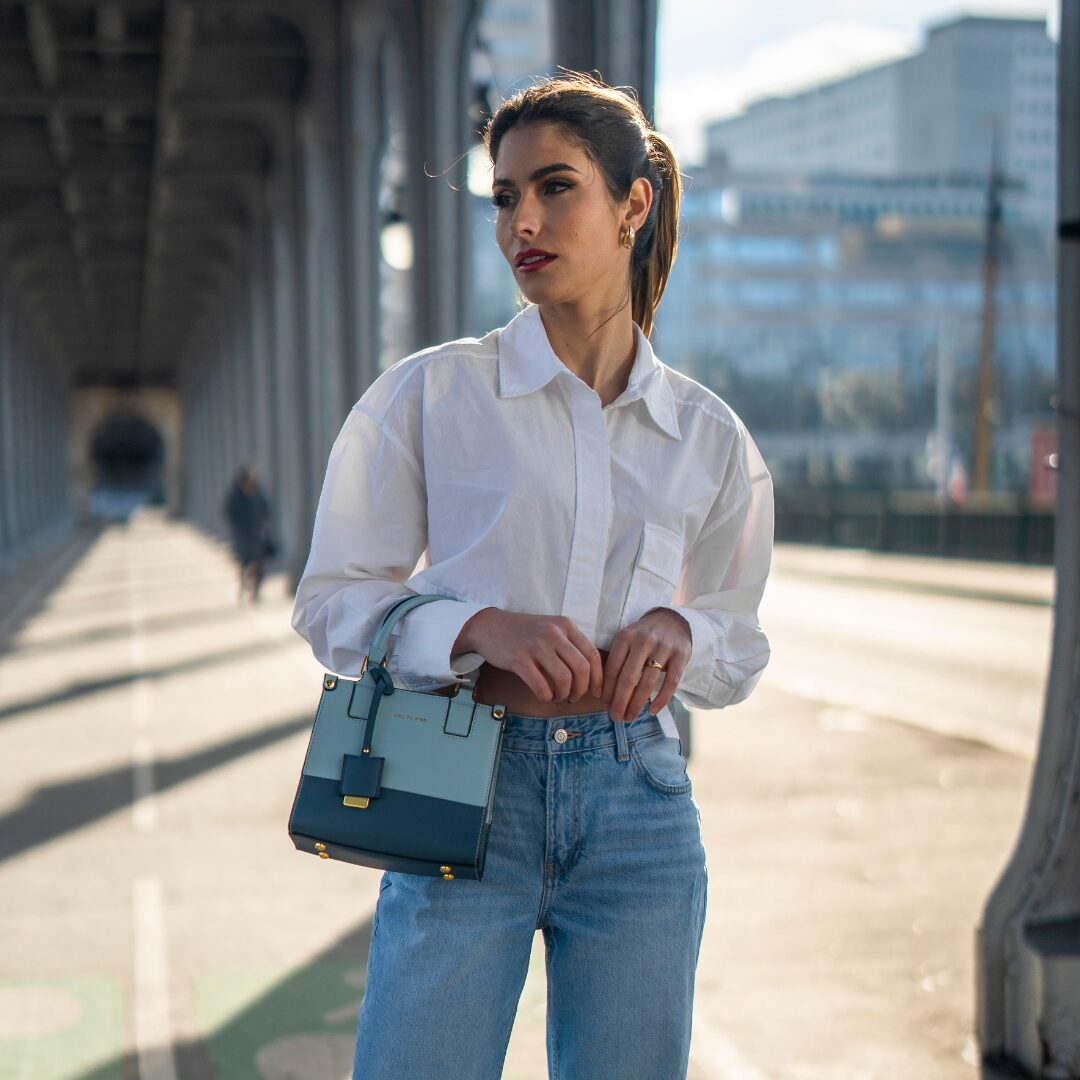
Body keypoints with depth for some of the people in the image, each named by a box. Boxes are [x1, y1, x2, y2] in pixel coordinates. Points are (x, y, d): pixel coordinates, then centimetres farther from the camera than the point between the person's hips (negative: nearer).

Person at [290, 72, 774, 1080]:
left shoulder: (709, 436, 6)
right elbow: (332, 600, 1)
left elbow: (740, 648, 15)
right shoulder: (429, 393, 0)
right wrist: (482, 627, -16)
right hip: (466, 792, -2)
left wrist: (676, 631, -8)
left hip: (638, 804, 2)